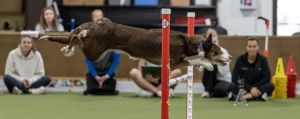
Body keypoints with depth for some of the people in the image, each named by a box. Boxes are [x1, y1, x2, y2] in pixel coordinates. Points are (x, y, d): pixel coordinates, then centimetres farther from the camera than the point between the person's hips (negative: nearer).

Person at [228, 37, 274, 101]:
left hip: (258, 88, 1)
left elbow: (267, 78, -8)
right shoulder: (240, 59, -4)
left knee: (270, 86, -29)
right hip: (243, 88, -1)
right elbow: (235, 78, -11)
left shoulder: (262, 60, -2)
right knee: (232, 86, -30)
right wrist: (250, 88, -21)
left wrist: (255, 87, -19)